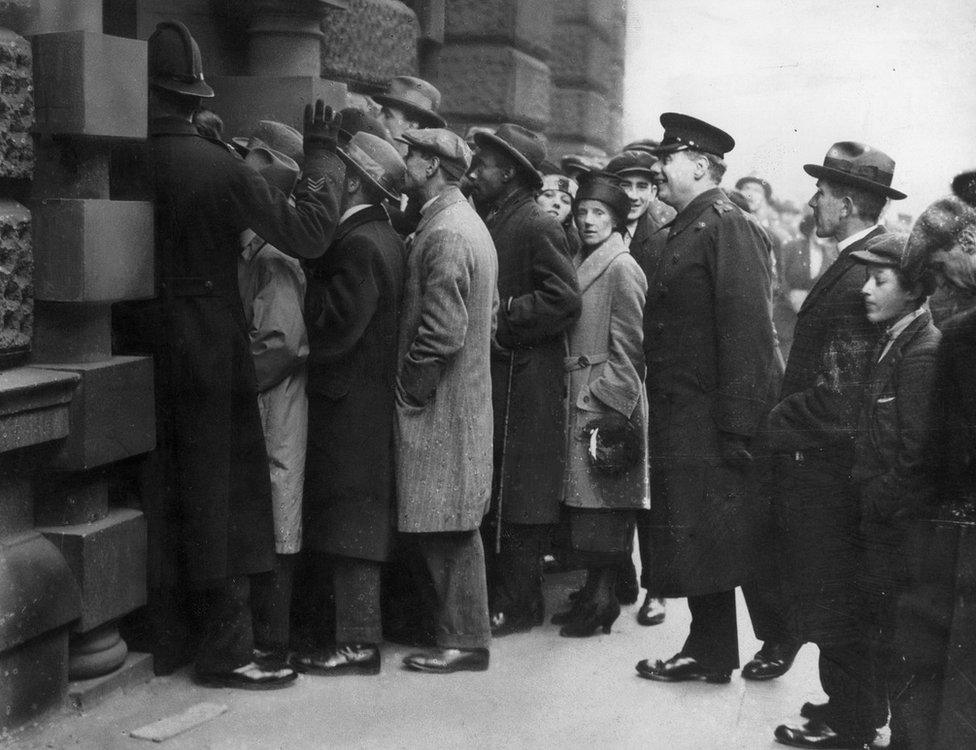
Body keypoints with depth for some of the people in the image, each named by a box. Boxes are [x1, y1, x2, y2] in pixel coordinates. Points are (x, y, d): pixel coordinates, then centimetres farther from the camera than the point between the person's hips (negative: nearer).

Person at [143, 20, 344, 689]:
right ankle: (227, 652, 11)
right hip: (210, 357, -5)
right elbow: (308, 232, -13)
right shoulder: (215, 166, -16)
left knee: (163, 495, 18)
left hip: (145, 356, 5)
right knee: (224, 499, 6)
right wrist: (323, 156, 1)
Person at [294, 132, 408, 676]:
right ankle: (358, 626, 24)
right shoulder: (383, 237, 13)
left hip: (349, 402, -10)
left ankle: (358, 644, 3)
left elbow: (335, 328, -22)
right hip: (369, 400, 10)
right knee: (358, 524, 15)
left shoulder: (359, 244, -17)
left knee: (351, 524, -4)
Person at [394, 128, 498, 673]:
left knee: (448, 529, -2)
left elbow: (442, 331, -23)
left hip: (441, 405, -10)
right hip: (468, 396, 10)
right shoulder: (468, 223, 15)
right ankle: (464, 629, 23)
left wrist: (409, 390, -12)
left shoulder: (445, 233, -17)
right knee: (455, 528, 15)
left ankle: (465, 640, 6)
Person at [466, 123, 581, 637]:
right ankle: (505, 597, 21)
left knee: (518, 499, -3)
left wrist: (503, 312, -17)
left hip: (525, 383, -8)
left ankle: (514, 606, 6)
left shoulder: (537, 226, -8)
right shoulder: (490, 223, 17)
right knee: (488, 494, 11)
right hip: (491, 381, 8)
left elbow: (564, 300, -17)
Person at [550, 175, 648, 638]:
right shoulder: (580, 263, 16)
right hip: (579, 398, 8)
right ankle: (595, 594, 18)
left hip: (607, 402, -8)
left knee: (602, 505, -4)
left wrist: (609, 406, -15)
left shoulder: (622, 269, -8)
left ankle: (602, 600, 4)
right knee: (582, 502, 10)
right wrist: (572, 393, 11)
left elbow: (627, 347, -11)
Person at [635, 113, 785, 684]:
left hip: (715, 417, -9)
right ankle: (709, 652, 23)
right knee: (694, 539, 13)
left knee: (740, 535, 1)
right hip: (683, 420, 9)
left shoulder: (729, 227, -12)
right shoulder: (686, 230, 16)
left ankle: (781, 633, 18)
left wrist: (738, 424, -23)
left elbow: (747, 330, -19)